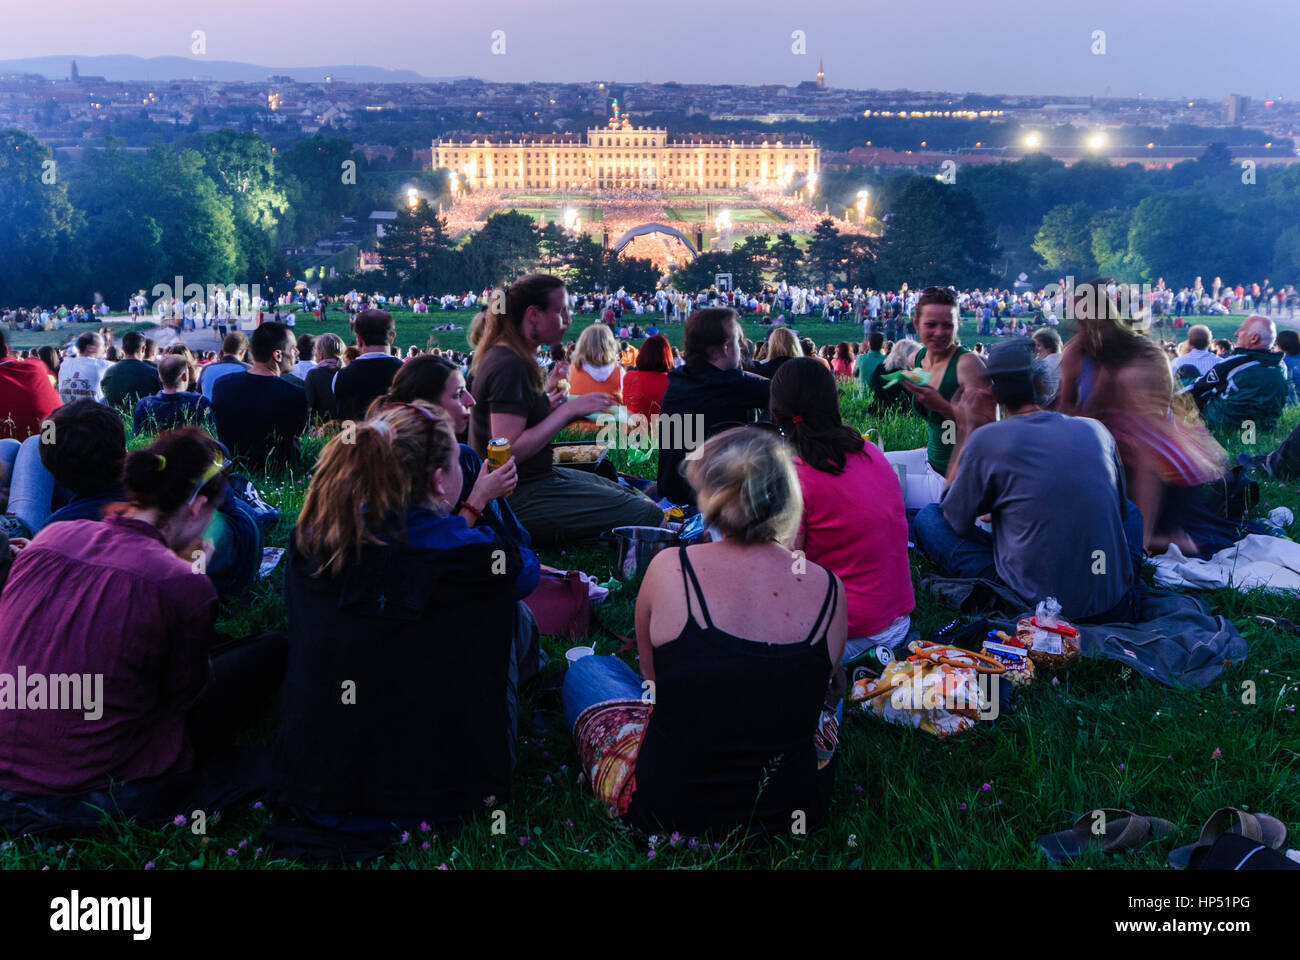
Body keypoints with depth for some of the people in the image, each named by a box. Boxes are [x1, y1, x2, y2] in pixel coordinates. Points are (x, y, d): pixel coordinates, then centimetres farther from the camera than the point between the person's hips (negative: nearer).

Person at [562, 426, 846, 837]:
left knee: (586, 670, 25)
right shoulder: (828, 589, -13)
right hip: (795, 807, 3)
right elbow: (824, 686, 5)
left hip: (666, 807, -2)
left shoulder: (669, 568, -17)